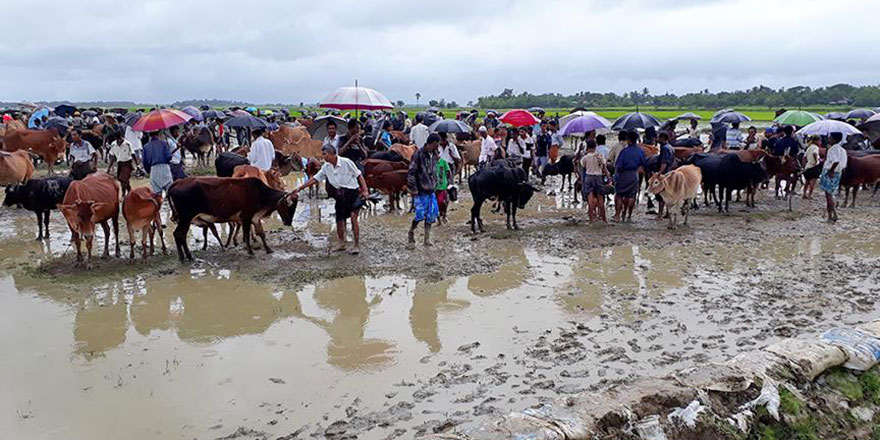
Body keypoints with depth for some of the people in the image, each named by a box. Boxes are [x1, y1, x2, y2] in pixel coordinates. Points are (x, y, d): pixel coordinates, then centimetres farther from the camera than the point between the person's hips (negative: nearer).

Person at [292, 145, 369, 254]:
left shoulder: (346, 162, -13)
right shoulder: (326, 167, 3)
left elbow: (359, 175, -9)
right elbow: (315, 179, 6)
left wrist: (365, 190, -16)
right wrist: (300, 188, 2)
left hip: (352, 191, -6)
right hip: (341, 194, 6)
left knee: (353, 217, -15)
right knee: (339, 219, 8)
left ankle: (357, 245, -7)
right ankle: (341, 243, 26)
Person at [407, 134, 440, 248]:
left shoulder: (434, 154, 9)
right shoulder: (419, 154, -14)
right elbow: (411, 173, -14)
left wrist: (435, 185, 14)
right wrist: (413, 190, -15)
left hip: (431, 190, 7)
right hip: (421, 191, -7)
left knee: (431, 215, 6)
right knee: (420, 215, -9)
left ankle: (427, 238, 16)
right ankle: (410, 236, 12)